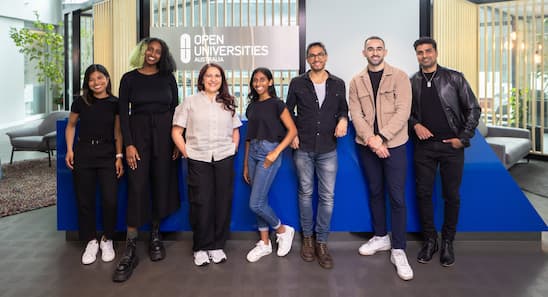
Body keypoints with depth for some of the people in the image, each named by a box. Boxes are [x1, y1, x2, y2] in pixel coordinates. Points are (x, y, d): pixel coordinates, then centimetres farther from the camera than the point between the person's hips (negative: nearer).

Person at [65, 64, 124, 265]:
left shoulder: (115, 103, 2)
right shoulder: (80, 102, 4)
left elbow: (118, 132, 5)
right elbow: (70, 126, 16)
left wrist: (119, 156, -1)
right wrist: (69, 150, 4)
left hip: (107, 154, -1)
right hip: (83, 154, 1)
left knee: (110, 200, -7)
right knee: (85, 201, 4)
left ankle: (107, 240, 15)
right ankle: (91, 242, 21)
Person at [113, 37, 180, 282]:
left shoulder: (168, 78, 7)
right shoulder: (129, 78, 3)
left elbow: (175, 110, 7)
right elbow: (123, 113, 0)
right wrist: (129, 144, -9)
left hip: (164, 135, 2)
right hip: (138, 133, -1)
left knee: (161, 185, 6)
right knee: (137, 187, -6)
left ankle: (155, 236, 23)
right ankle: (130, 250, -1)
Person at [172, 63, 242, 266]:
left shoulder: (228, 103, 13)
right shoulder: (190, 102, 5)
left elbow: (235, 132, 18)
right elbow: (176, 131, 3)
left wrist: (233, 151, 6)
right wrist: (187, 153, -4)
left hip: (224, 159, 2)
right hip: (198, 160, -2)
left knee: (222, 203, 5)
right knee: (201, 204, 0)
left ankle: (217, 246, 20)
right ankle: (201, 248, 16)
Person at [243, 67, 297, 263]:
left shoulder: (276, 104, -4)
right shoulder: (252, 106, 13)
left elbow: (292, 131, -10)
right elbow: (249, 137, 15)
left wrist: (276, 152, -17)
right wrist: (245, 165, 14)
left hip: (269, 152, -6)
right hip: (253, 153, 6)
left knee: (255, 204, -9)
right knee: (261, 201, 10)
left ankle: (283, 230, 14)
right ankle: (264, 243, 22)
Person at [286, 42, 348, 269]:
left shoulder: (338, 84, 6)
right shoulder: (297, 83, 2)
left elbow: (343, 108, 16)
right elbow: (288, 110, 10)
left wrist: (343, 120, -6)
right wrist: (292, 134, -1)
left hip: (328, 149, 1)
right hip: (303, 148, -1)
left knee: (327, 196, 1)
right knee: (305, 193, 9)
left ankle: (321, 242, 14)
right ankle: (307, 238, 24)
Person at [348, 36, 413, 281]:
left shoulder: (399, 77, -2)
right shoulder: (356, 82, 7)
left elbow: (403, 111, -11)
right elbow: (356, 114, -2)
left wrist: (381, 137, -19)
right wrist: (370, 139, -15)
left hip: (394, 144, -3)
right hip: (367, 145, 3)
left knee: (397, 197, -2)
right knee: (375, 192, 14)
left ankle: (398, 250, 7)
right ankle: (380, 237, 30)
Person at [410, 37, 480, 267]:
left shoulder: (454, 78, 0)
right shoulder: (412, 82, 6)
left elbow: (473, 109, 2)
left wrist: (463, 138, -4)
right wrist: (415, 124, -6)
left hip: (451, 146, -1)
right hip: (424, 146, 2)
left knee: (452, 195, 4)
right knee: (423, 193, 4)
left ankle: (447, 242, 20)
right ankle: (430, 240, 20)